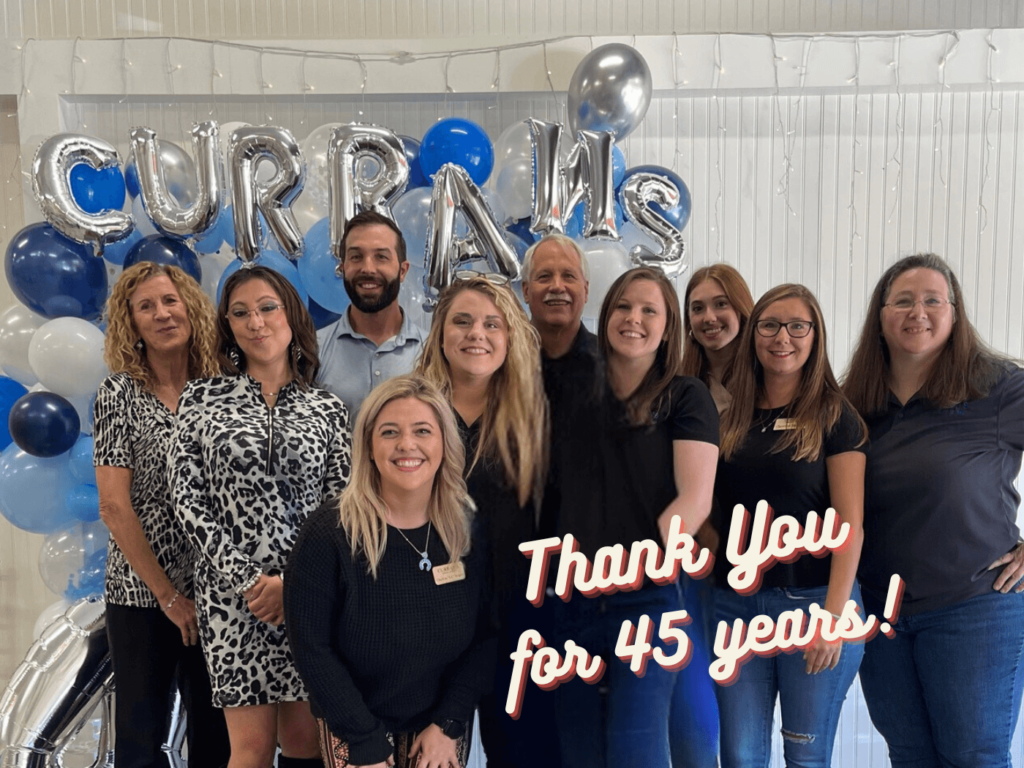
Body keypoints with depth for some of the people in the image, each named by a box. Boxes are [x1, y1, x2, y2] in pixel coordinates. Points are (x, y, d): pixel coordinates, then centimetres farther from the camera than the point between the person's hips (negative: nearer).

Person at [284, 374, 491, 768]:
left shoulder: (469, 529, -9)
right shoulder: (329, 533, -18)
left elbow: (485, 638, -4)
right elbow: (312, 647, -15)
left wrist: (447, 724, -10)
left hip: (442, 727, 2)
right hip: (355, 733, -2)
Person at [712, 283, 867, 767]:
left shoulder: (834, 415, -2)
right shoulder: (731, 418, 9)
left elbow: (850, 524, -8)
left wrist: (834, 615, -15)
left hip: (810, 599, -3)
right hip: (734, 602, 3)